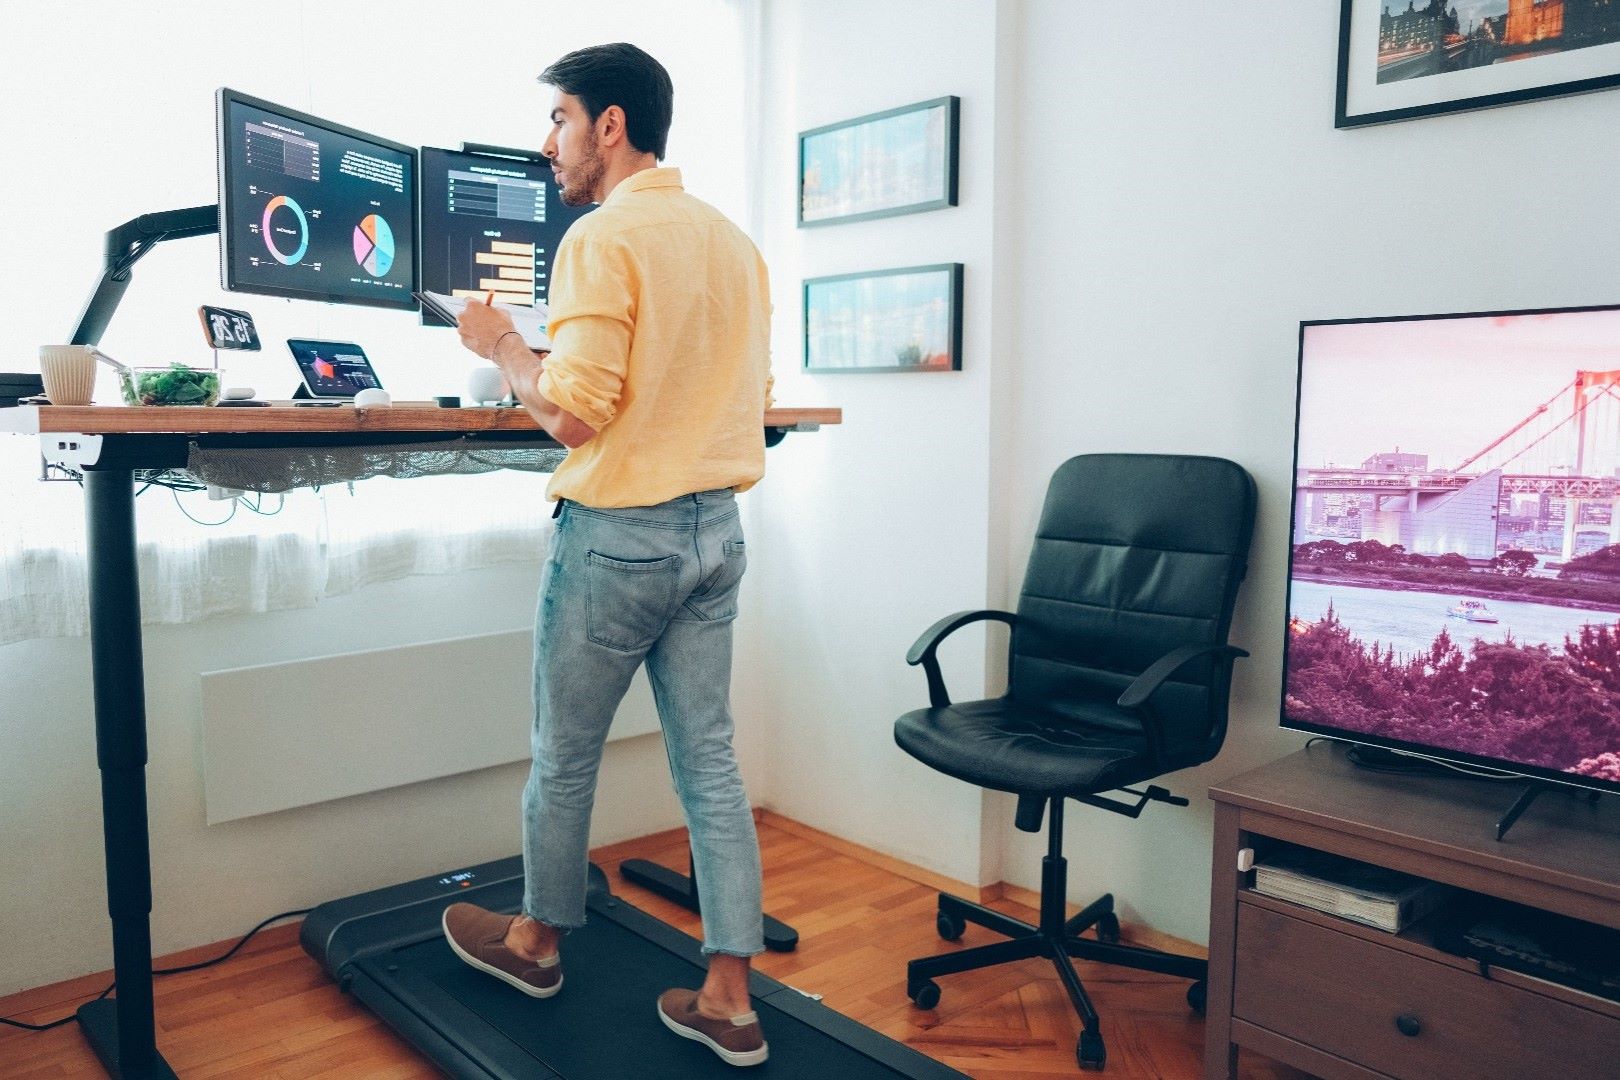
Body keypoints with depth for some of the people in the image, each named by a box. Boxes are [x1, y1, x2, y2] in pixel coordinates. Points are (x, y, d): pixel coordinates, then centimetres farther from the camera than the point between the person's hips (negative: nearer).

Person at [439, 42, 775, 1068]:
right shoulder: (736, 241, 10)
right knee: (709, 760, 10)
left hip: (621, 532, -7)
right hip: (718, 528, 7)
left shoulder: (604, 236, -14)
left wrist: (503, 345, -2)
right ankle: (729, 999, 18)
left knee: (565, 756, 14)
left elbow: (574, 411, -21)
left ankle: (536, 939, 36)